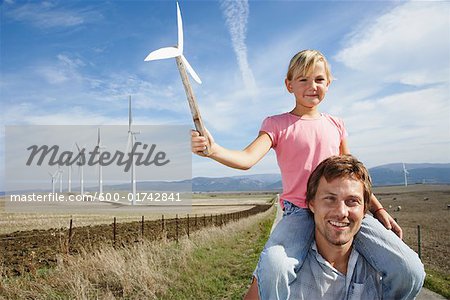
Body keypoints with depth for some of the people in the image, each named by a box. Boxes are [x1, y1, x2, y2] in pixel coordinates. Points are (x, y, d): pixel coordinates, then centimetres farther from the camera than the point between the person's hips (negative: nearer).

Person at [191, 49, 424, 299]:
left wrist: (377, 208, 18)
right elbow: (247, 159, -14)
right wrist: (213, 149, -32)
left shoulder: (335, 125, 15)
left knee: (409, 270, -14)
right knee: (272, 269, -35)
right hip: (299, 211, -3)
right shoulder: (277, 124, 3)